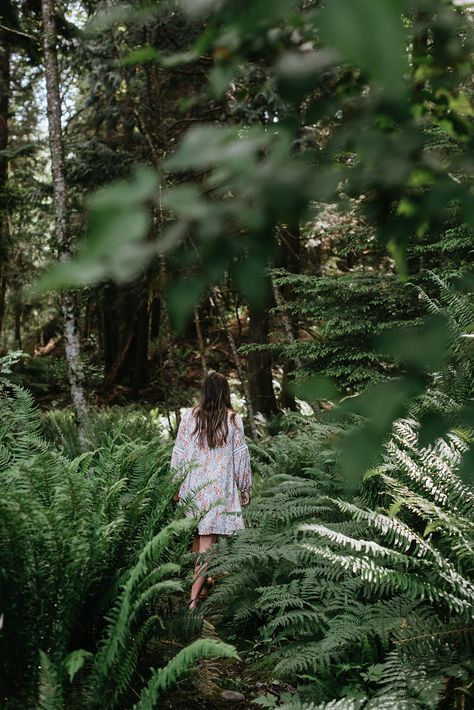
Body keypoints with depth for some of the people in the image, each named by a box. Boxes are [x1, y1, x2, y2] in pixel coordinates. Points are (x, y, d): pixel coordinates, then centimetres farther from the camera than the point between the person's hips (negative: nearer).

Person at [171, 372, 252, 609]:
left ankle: (199, 586, 31)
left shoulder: (190, 417, -2)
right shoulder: (233, 420, -5)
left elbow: (179, 454, 2)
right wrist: (245, 488, 11)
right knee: (207, 541, -3)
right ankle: (195, 595, -11)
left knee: (198, 536, 17)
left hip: (193, 486, 2)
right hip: (220, 488, -2)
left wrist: (176, 485, 13)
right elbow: (241, 457, -1)